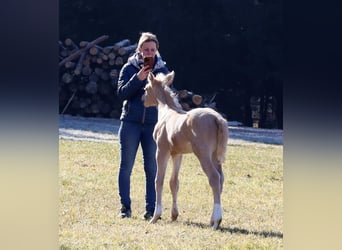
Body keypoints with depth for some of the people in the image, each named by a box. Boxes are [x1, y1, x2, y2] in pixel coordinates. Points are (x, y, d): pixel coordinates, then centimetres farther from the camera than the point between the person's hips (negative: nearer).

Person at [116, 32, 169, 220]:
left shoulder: (162, 69, 6)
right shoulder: (129, 68, 2)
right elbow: (121, 93, -5)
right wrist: (138, 78, -17)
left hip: (153, 123, 1)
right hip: (130, 122, 0)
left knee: (152, 168, 0)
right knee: (126, 166, 2)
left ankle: (151, 208, 5)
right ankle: (125, 206, 10)